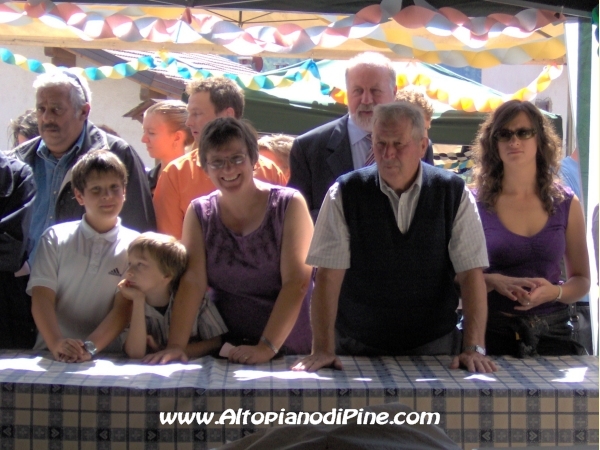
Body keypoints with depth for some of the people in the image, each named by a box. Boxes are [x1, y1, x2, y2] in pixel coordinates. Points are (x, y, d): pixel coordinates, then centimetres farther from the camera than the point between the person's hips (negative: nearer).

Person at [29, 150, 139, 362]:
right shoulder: (55, 238, 9)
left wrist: (90, 347, -18)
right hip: (52, 356, 0)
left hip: (107, 356, 0)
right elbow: (41, 297, 0)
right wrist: (56, 344, -17)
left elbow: (123, 309, -2)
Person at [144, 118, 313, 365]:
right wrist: (175, 345, -16)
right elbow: (192, 281, -3)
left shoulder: (288, 205, -2)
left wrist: (267, 347, -18)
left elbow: (296, 282, -10)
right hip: (224, 350, 2)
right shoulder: (199, 212, 7)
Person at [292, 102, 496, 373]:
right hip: (357, 346, 0)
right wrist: (323, 350, -18)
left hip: (434, 345, 1)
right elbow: (328, 275, -10)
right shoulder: (344, 194, -5)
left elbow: (471, 274, -6)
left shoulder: (454, 193, -1)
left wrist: (474, 348, -15)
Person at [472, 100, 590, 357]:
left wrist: (554, 292, -14)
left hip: (550, 333, 2)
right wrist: (494, 281, -20)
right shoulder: (475, 203, -4)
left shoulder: (566, 204, 2)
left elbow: (581, 280, 7)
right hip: (491, 333, -2)